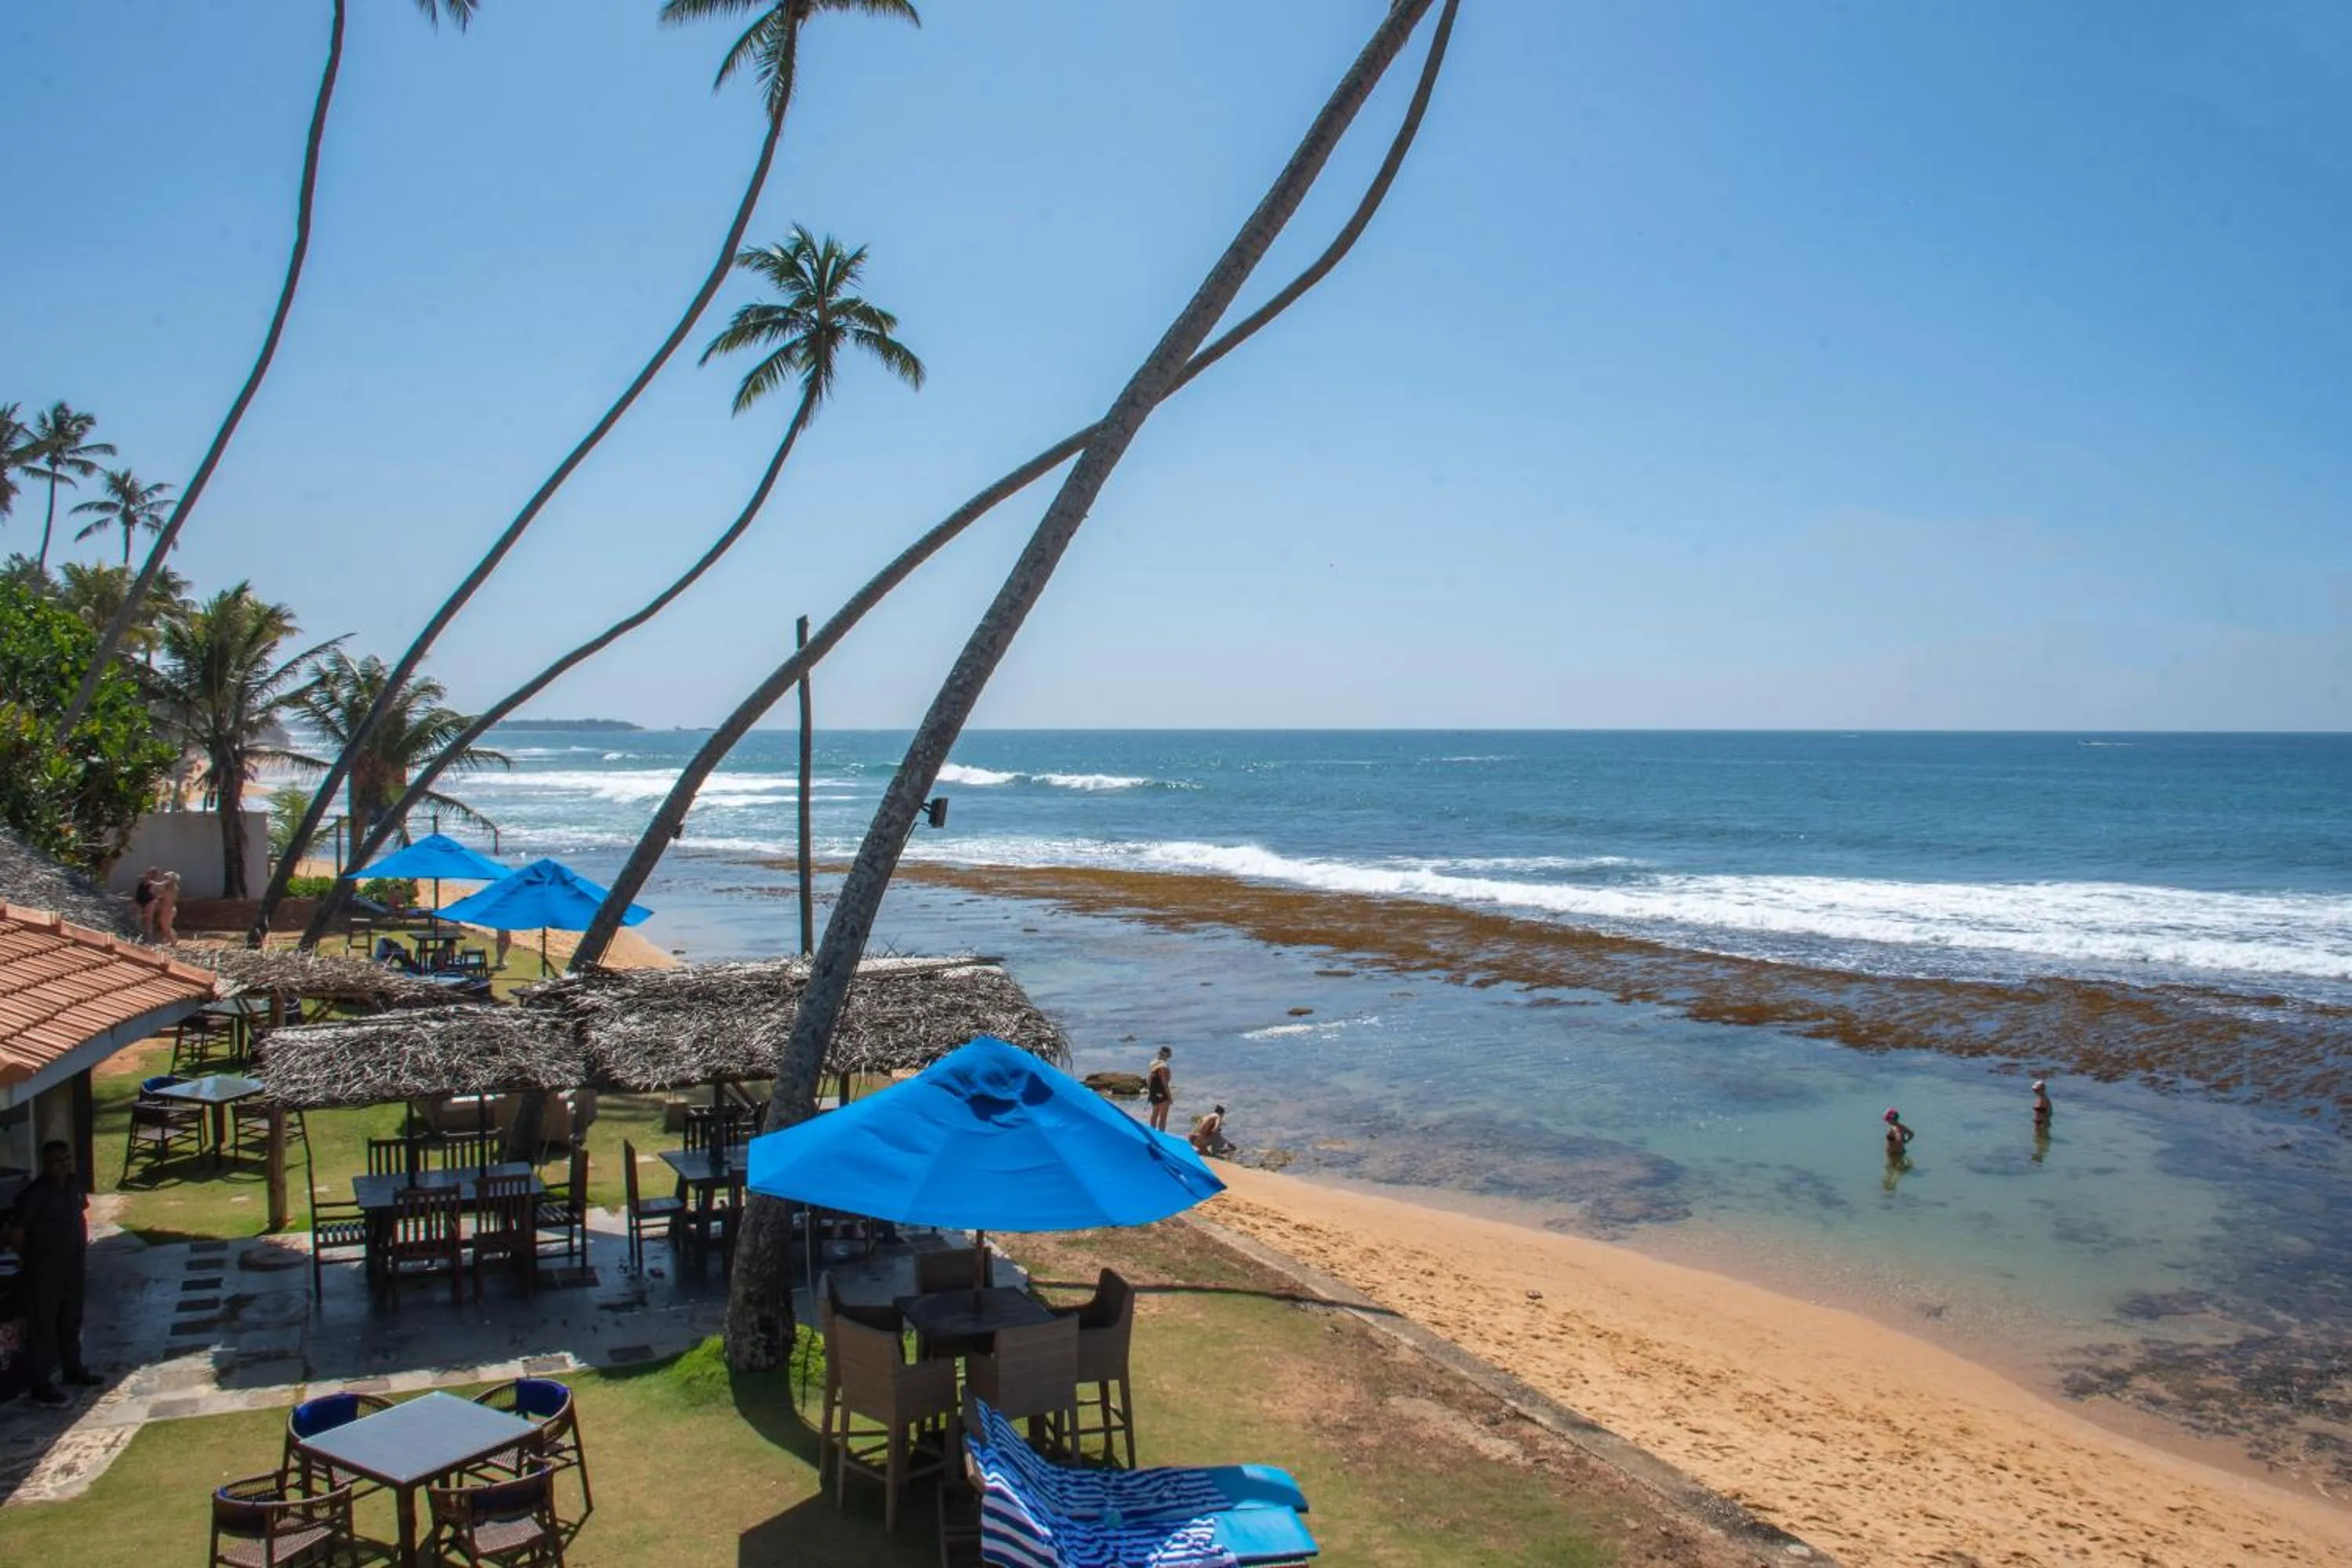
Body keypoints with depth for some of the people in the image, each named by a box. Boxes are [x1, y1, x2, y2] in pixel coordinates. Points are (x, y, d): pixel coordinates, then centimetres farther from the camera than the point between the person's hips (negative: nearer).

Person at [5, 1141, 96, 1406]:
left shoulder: (74, 1184, 2)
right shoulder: (34, 1194, -21)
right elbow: (15, 1234, -18)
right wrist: (32, 1259, -7)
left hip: (72, 1268, 7)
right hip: (44, 1273, -7)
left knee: (72, 1320, 19)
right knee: (42, 1326, 2)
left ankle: (73, 1368, 35)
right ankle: (41, 1384, 10)